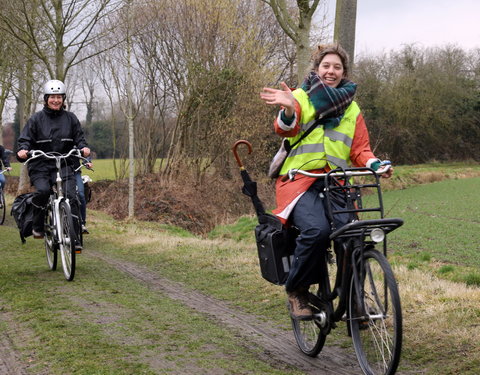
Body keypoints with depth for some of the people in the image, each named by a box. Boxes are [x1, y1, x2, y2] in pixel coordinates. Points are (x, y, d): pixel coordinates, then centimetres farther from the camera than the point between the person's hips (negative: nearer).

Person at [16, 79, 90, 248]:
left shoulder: (70, 118, 10)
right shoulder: (36, 119, 5)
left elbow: (79, 137, 10)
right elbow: (25, 139, 2)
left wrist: (83, 147, -12)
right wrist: (22, 150, -20)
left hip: (64, 165, 1)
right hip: (40, 166, -1)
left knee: (71, 197, -18)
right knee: (42, 190, -30)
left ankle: (75, 239, -13)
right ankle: (37, 226, -8)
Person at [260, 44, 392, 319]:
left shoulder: (351, 109, 21)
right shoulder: (301, 97, 8)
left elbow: (360, 149, 16)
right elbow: (286, 130, -10)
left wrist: (375, 164, -6)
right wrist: (288, 110, -32)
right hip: (300, 180, -3)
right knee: (317, 229, -31)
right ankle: (297, 291, -9)